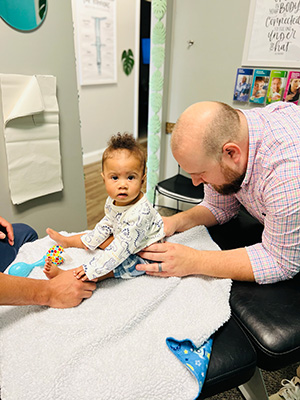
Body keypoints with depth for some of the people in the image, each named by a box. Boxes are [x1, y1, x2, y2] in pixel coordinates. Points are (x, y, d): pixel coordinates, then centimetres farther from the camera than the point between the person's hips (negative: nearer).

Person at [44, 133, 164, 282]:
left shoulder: (140, 213, -38)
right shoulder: (113, 201, -11)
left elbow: (121, 247, -37)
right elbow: (106, 224, 9)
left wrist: (91, 270, -34)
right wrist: (88, 241, 18)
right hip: (125, 238, 9)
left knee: (108, 266, -21)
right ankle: (66, 241, 36)